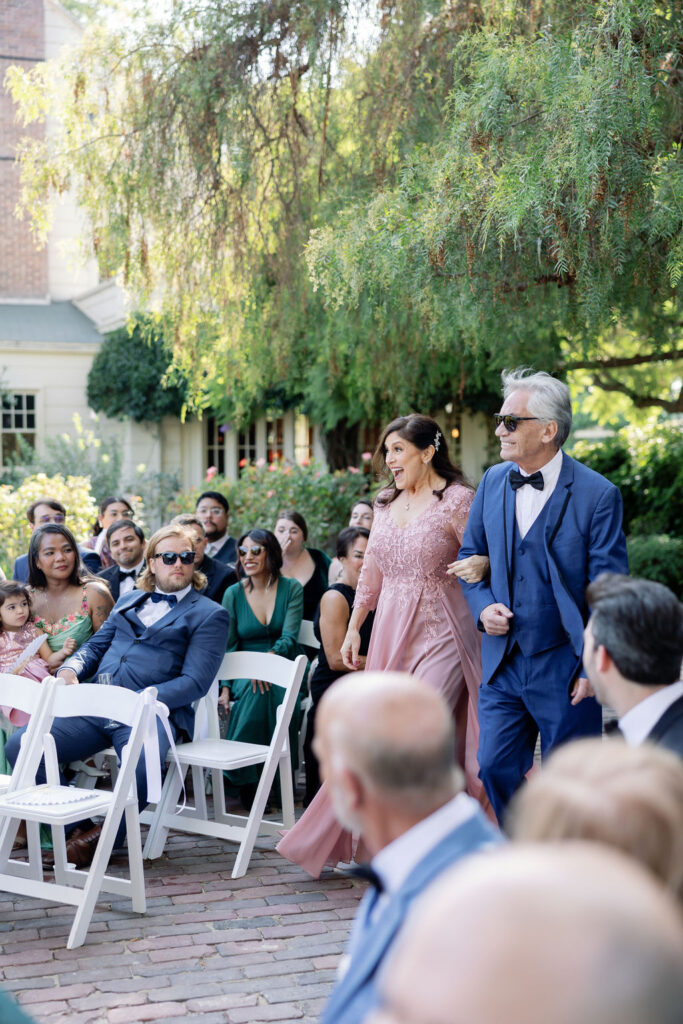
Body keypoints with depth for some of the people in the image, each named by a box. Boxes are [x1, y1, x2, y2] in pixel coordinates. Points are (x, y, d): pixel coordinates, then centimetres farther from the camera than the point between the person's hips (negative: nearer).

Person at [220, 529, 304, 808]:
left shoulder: (292, 589, 3)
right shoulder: (233, 594, 6)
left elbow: (289, 637, -7)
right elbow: (226, 646, 3)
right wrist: (224, 687, -12)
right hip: (244, 672, 1)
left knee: (274, 690, -35)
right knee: (254, 690, -34)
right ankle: (248, 784, -25)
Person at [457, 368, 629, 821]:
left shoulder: (598, 495, -11)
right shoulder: (493, 481, 5)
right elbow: (470, 555, 17)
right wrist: (482, 606, -2)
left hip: (564, 666, -4)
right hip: (503, 662, 5)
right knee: (496, 768, 3)